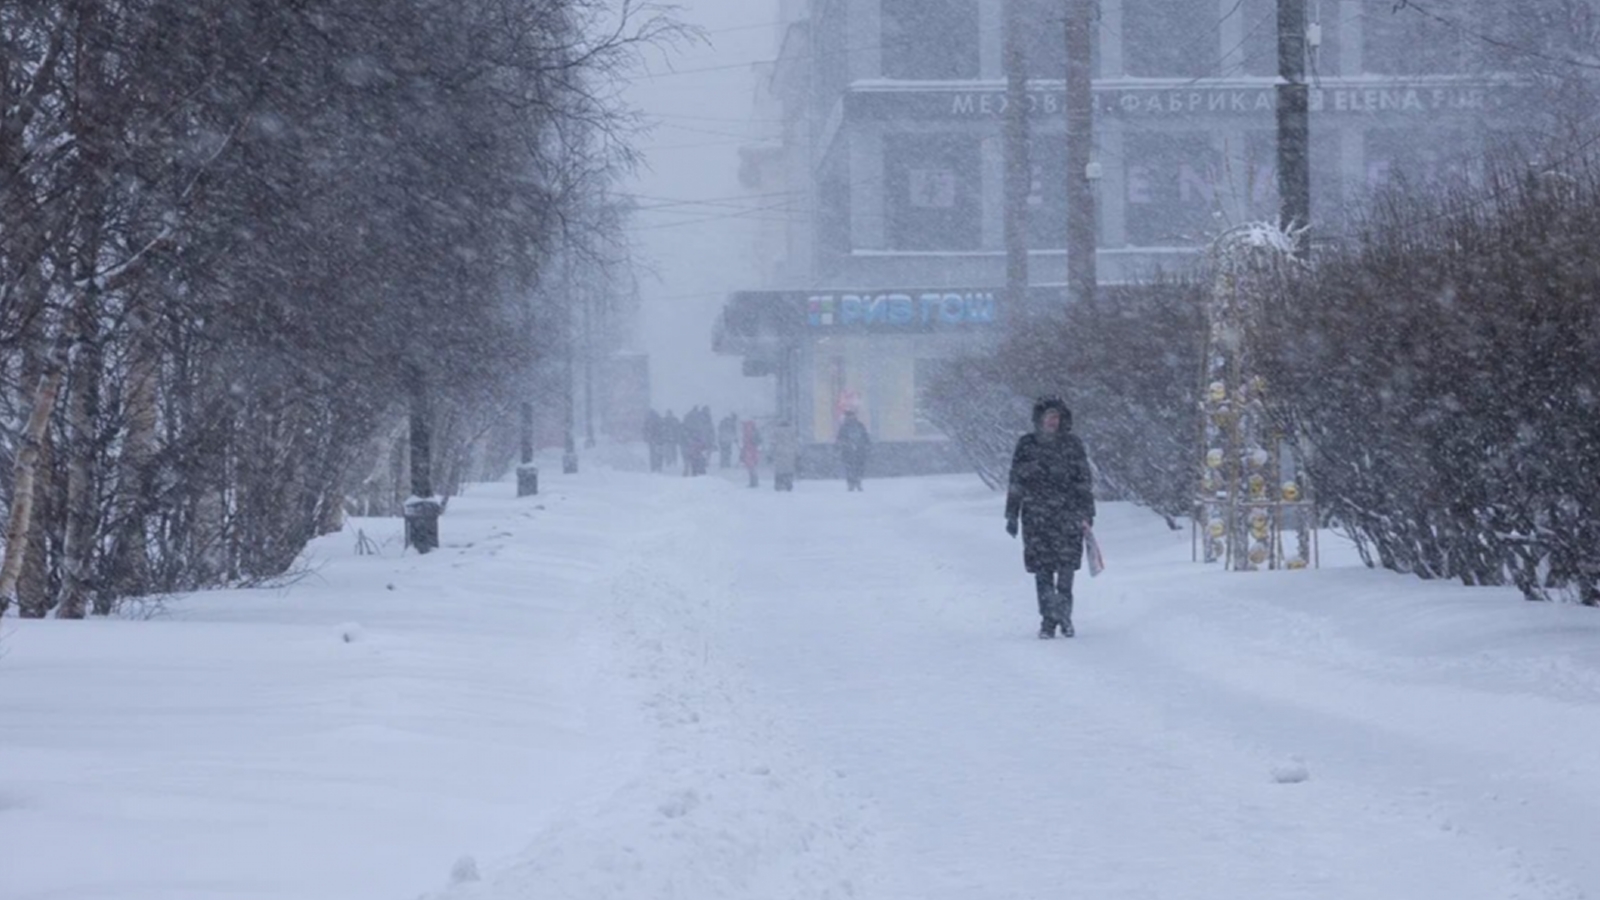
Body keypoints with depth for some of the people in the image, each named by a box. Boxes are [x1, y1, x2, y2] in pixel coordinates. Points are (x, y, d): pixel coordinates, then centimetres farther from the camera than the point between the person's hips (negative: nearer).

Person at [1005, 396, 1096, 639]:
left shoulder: (1072, 445, 6)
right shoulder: (1026, 445, 8)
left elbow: (1085, 482, 8)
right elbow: (1016, 483, 11)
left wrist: (1086, 513, 1)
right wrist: (1012, 515, 8)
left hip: (1067, 516, 0)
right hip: (1036, 517, 0)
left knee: (1066, 568, -4)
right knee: (1042, 570, -5)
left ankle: (1064, 617, 9)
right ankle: (1048, 621, -2)